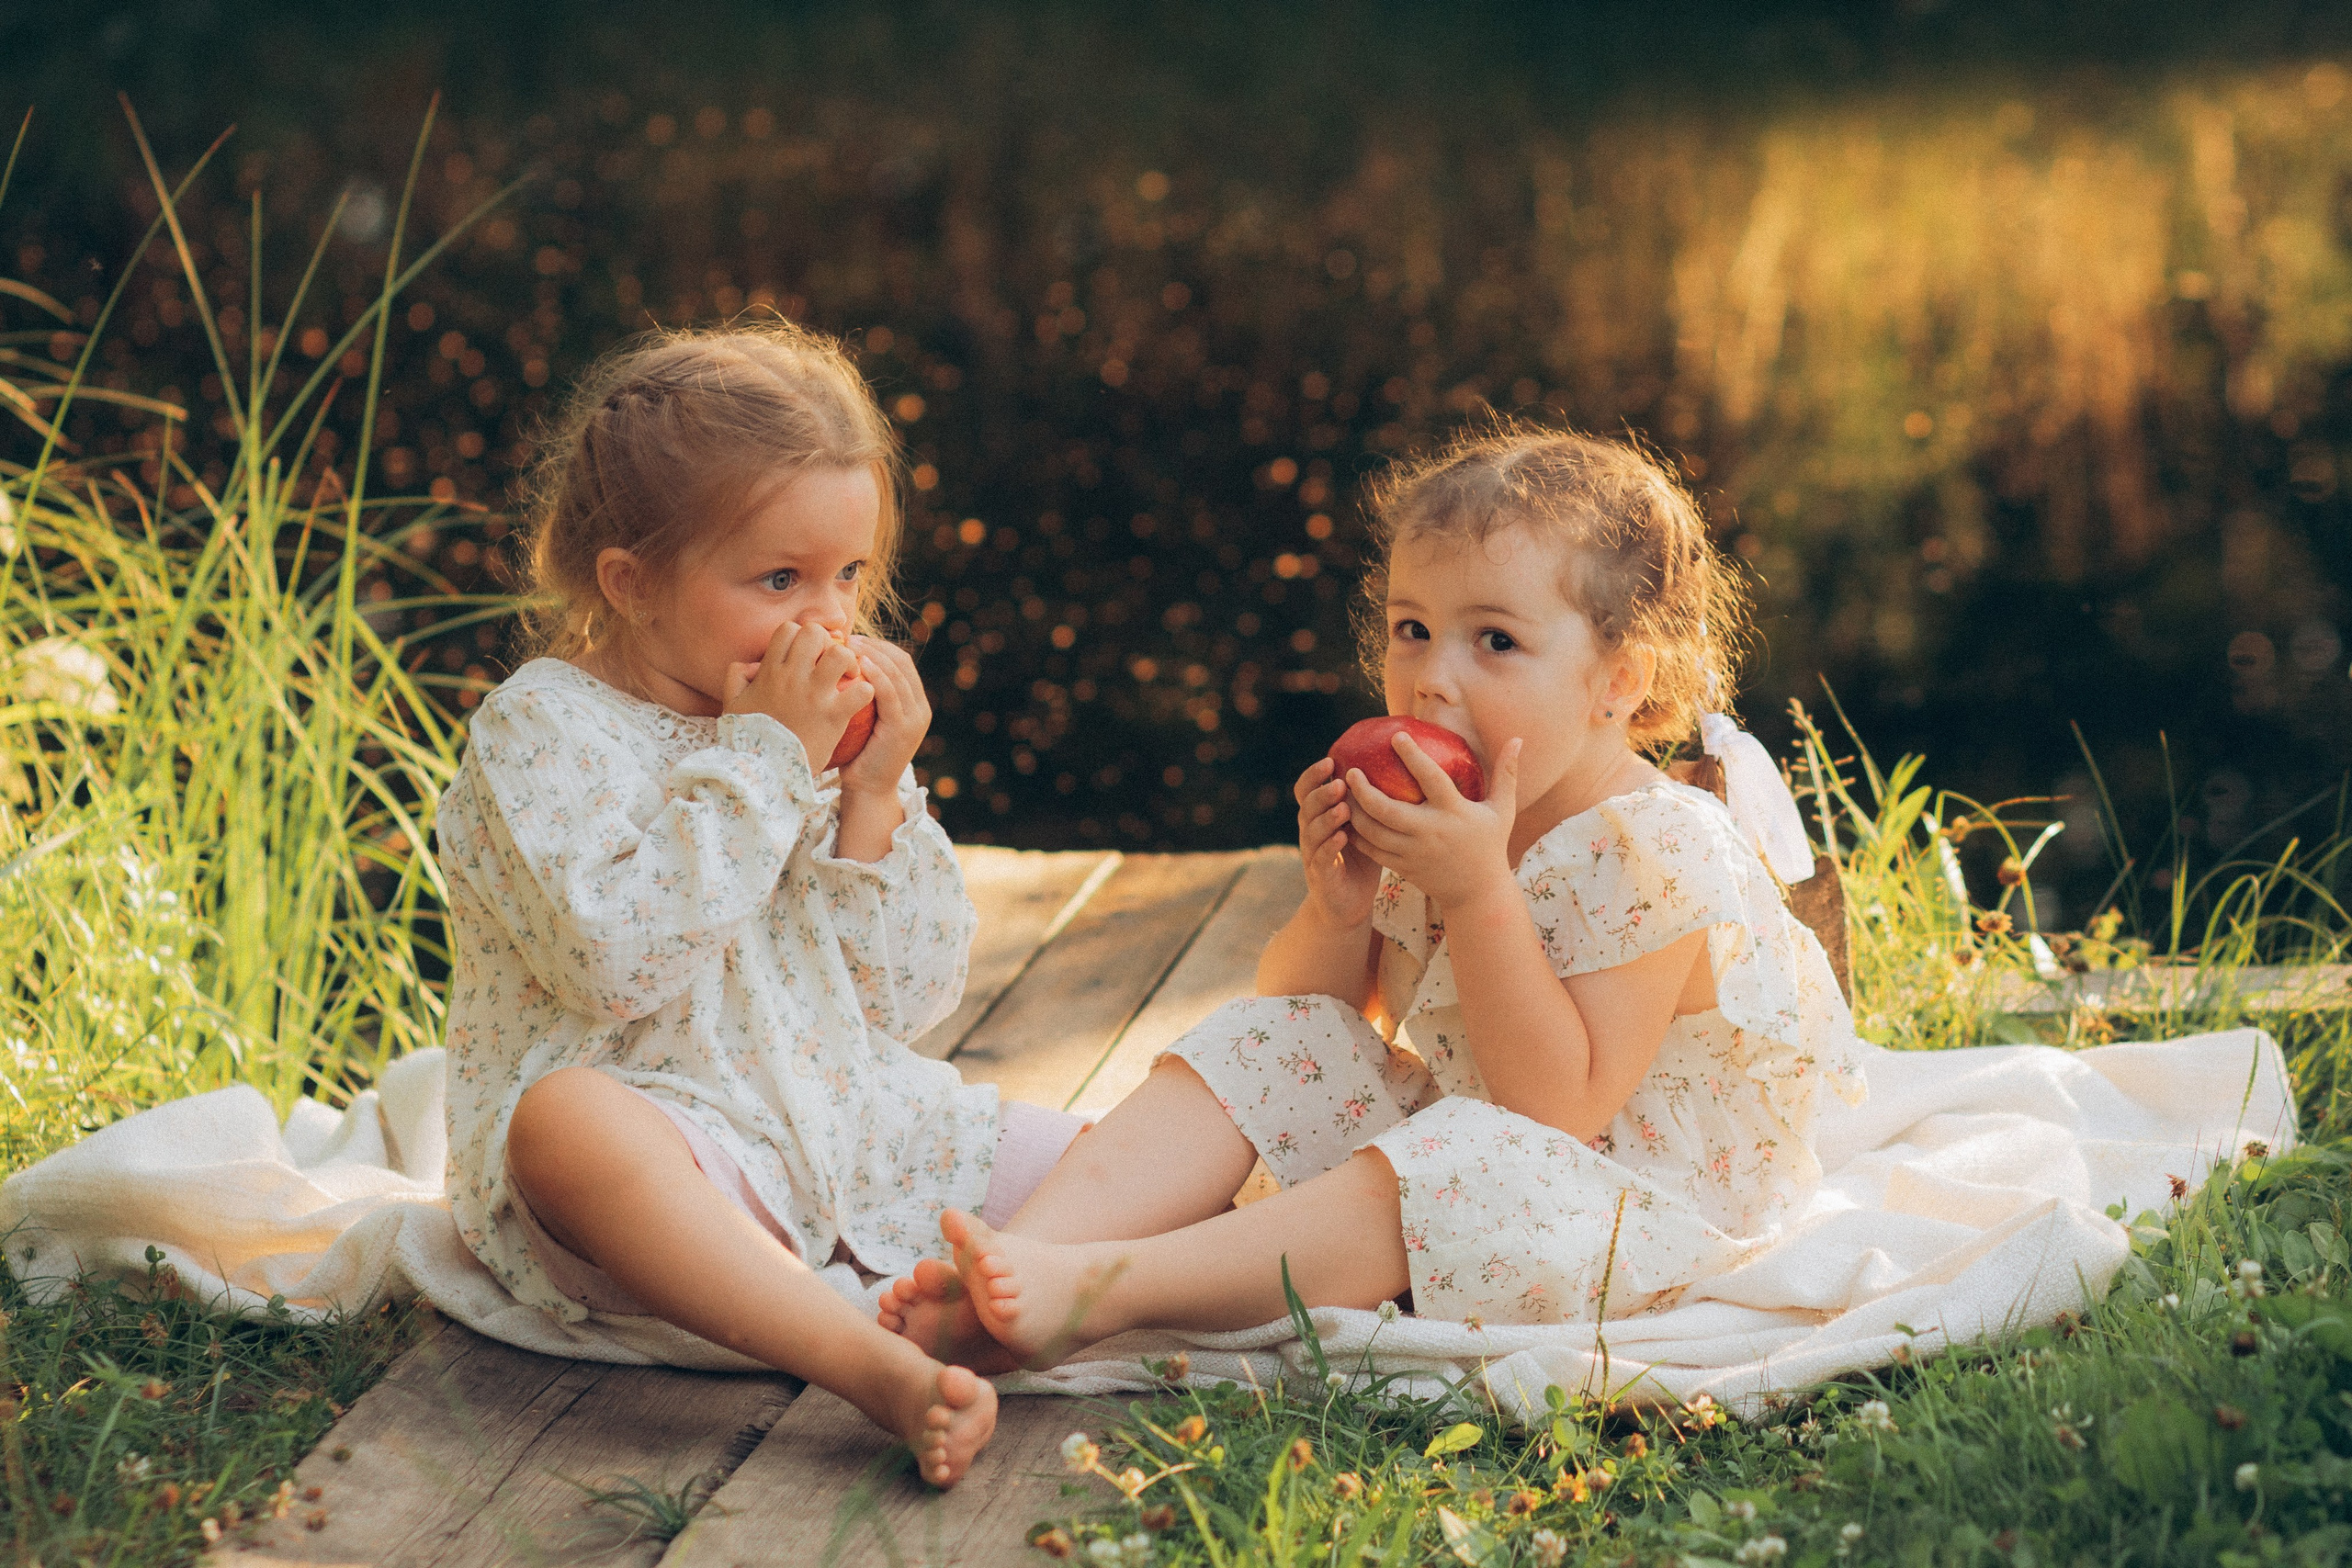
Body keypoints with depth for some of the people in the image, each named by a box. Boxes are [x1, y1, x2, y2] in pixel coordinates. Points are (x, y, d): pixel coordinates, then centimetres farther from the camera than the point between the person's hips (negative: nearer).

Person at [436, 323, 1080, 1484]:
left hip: (844, 1132, 7)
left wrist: (873, 793, -4)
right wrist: (764, 762, -18)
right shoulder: (540, 730, -6)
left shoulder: (817, 732, 11)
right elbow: (614, 961, -23)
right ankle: (875, 1370, -52)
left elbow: (906, 998, 8)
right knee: (569, 1118, -41)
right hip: (657, 1132, -7)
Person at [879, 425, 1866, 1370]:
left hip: (1651, 1211, -8)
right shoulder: (1431, 814, 1)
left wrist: (1477, 887, -32)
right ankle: (1030, 1249, -27)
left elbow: (1559, 1109, -27)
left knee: (1475, 1163, -35)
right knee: (1267, 1043, -8)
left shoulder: (1657, 857, -21)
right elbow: (1303, 1015, 8)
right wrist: (1337, 911, -15)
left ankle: (1095, 1289, -42)